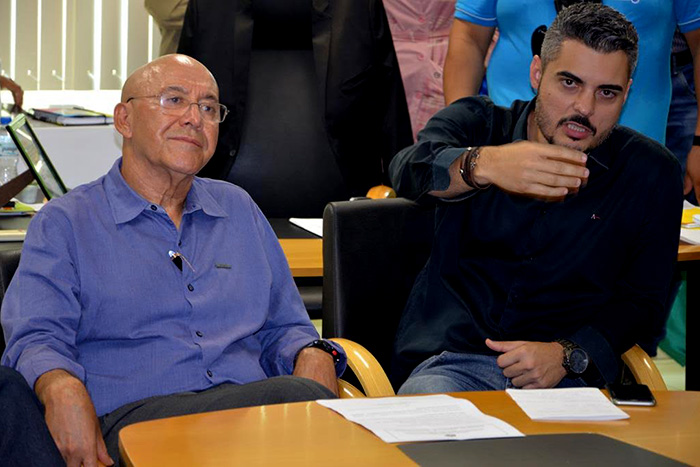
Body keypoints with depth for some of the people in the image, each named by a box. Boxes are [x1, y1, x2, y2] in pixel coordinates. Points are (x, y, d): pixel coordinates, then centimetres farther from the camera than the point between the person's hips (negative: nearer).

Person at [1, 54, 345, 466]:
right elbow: (37, 336, -2)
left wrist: (314, 356, 2)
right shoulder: (64, 222, 12)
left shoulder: (239, 209, 27)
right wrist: (61, 388, -26)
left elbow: (284, 326, 28)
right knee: (296, 398, -36)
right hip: (133, 415, -6)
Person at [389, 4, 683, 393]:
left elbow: (642, 299, 10)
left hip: (566, 378, 1)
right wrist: (484, 164, -37)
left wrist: (567, 355, -9)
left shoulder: (653, 175, 10)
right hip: (450, 361, -1)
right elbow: (411, 169, -14)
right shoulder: (476, 124, 8)